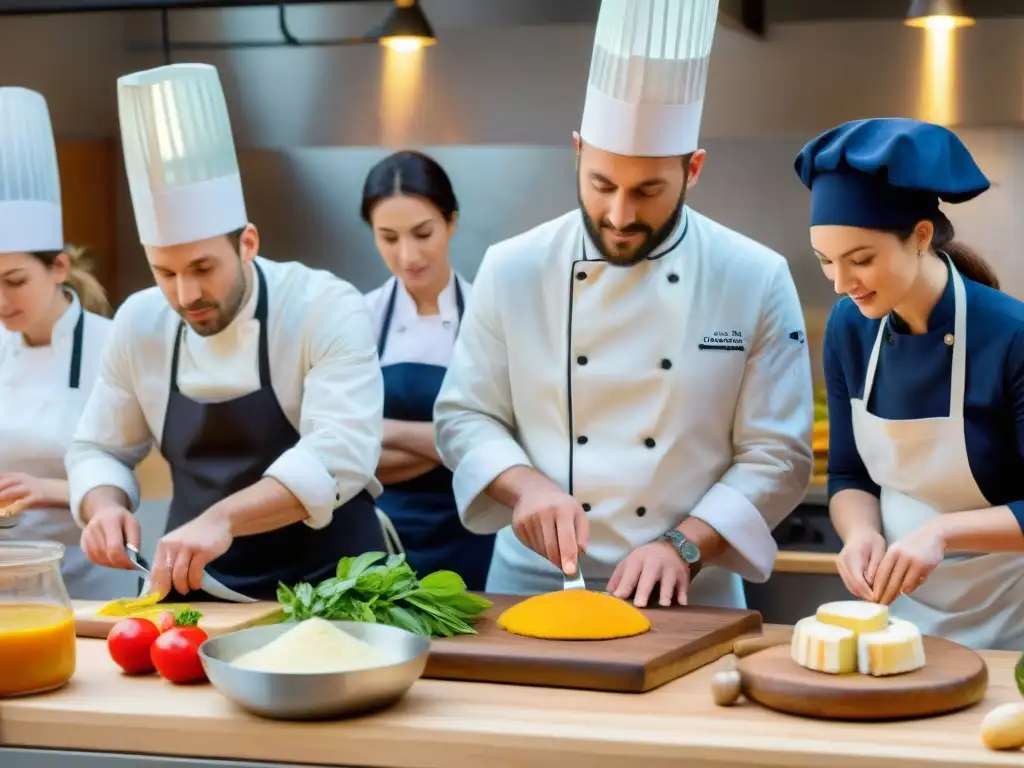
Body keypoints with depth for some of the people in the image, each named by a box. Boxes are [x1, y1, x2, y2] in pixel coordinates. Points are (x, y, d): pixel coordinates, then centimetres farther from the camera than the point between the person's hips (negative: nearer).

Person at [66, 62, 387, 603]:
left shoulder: (327, 310, -12)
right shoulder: (139, 323, 2)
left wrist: (223, 519, -34)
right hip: (199, 588, 4)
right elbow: (98, 451, 11)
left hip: (328, 588, -4)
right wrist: (105, 508, -10)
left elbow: (340, 454, -23)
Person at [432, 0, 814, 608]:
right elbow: (465, 417, 5)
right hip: (533, 585, 1)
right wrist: (527, 486, -12)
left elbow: (776, 455, -3)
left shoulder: (757, 282, -4)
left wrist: (684, 545, -15)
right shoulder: (513, 270, -1)